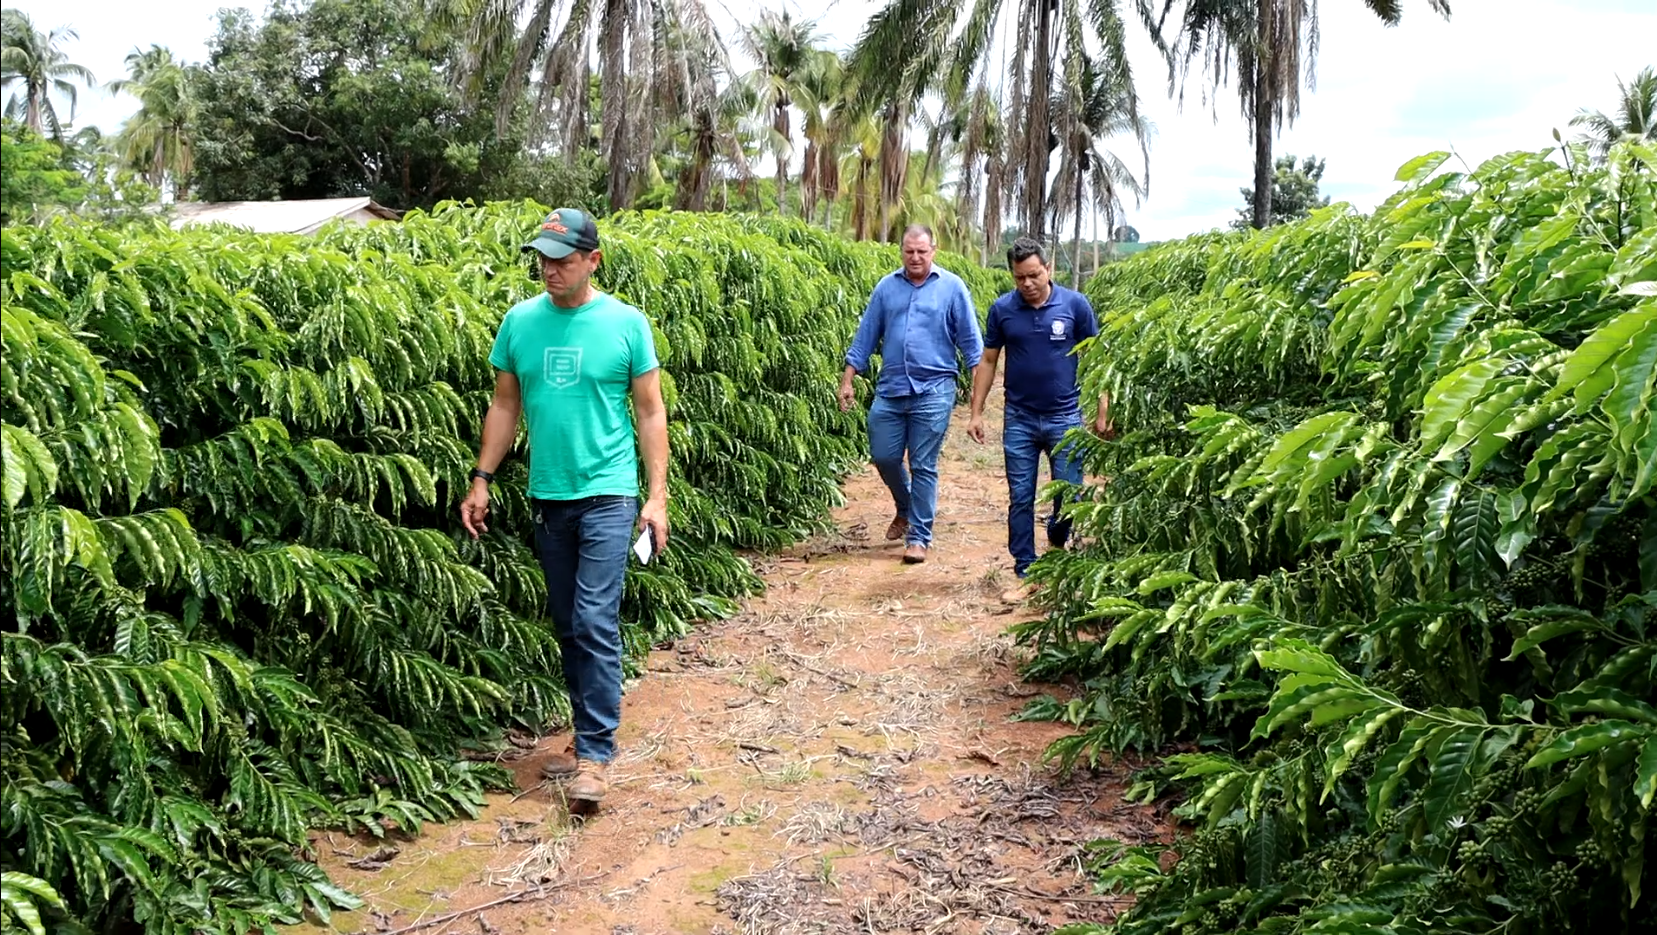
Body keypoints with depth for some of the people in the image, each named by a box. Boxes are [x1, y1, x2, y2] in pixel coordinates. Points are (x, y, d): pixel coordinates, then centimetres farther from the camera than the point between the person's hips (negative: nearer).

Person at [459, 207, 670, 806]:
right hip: (546, 495, 4)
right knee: (567, 627, 12)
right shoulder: (519, 322, 4)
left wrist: (657, 495, -6)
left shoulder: (626, 323, -5)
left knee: (596, 623, -9)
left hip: (607, 494, -4)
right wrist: (482, 480, 6)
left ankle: (594, 752, -1)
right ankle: (590, 732, 26)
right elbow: (505, 406, 11)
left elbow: (649, 412, -1)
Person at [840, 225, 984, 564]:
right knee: (883, 456, 8)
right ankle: (905, 508, 37)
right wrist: (847, 381, 5)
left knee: (923, 466, 1)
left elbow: (970, 340, 2)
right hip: (890, 389, 3)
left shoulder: (952, 287, 0)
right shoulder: (886, 287, 7)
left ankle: (919, 536, 11)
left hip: (933, 391, -3)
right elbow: (866, 336, 10)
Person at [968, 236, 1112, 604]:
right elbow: (988, 362, 6)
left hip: (1065, 417, -1)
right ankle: (1025, 574, 13)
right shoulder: (1002, 309, 0)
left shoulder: (1075, 304, -4)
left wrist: (1103, 412, -3)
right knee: (1020, 499, 4)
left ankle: (1057, 545, 31)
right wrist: (976, 413, 2)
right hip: (1020, 419, 1)